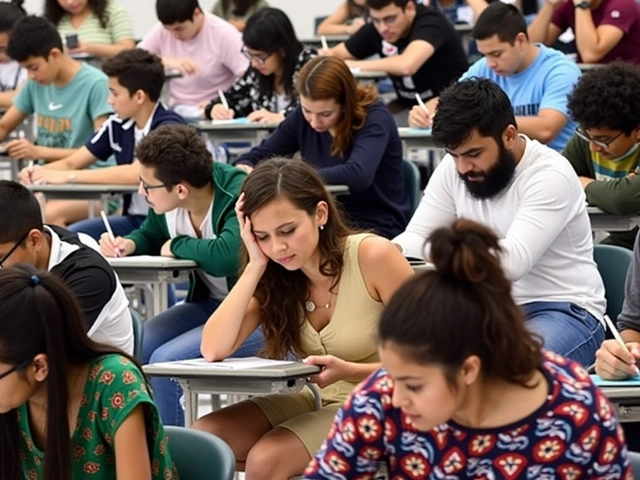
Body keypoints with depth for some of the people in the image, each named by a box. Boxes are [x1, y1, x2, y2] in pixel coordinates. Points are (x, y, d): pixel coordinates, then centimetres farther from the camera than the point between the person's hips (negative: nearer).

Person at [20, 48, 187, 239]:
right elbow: (71, 163, 12)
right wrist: (39, 172, -11)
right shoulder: (117, 125, 4)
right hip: (133, 220, 7)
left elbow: (136, 174, -31)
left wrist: (68, 176, -29)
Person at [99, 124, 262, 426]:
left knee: (165, 360, -22)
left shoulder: (240, 196, -26)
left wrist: (177, 246, -22)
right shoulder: (167, 201, -3)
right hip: (208, 304, 8)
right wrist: (126, 244, -6)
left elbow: (227, 255, -43)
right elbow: (150, 236, 19)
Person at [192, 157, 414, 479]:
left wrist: (350, 372, -29)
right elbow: (213, 350, -14)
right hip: (316, 402, 6)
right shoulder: (276, 277, -1)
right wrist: (256, 265, -17)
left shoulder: (373, 257, -18)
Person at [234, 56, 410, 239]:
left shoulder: (374, 119, -16)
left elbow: (358, 175, -33)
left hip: (376, 228, -5)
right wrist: (244, 171, -18)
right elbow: (255, 157, 5)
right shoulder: (303, 117, -1)